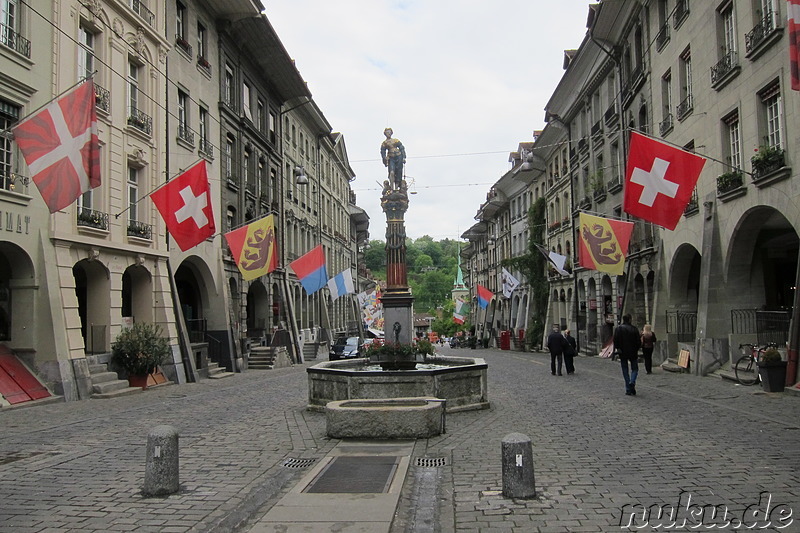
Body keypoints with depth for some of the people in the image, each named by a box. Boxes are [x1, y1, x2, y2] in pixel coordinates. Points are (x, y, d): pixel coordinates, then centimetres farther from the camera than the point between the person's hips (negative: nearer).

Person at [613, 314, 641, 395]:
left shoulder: (618, 328, -4)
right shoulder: (634, 329, -4)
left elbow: (615, 341, -8)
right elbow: (639, 341, -3)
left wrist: (617, 349, 6)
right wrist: (636, 349, 11)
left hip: (622, 353, 0)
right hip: (633, 352, 0)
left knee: (625, 370, 8)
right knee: (634, 369, 13)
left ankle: (628, 389, 5)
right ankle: (632, 382, -14)